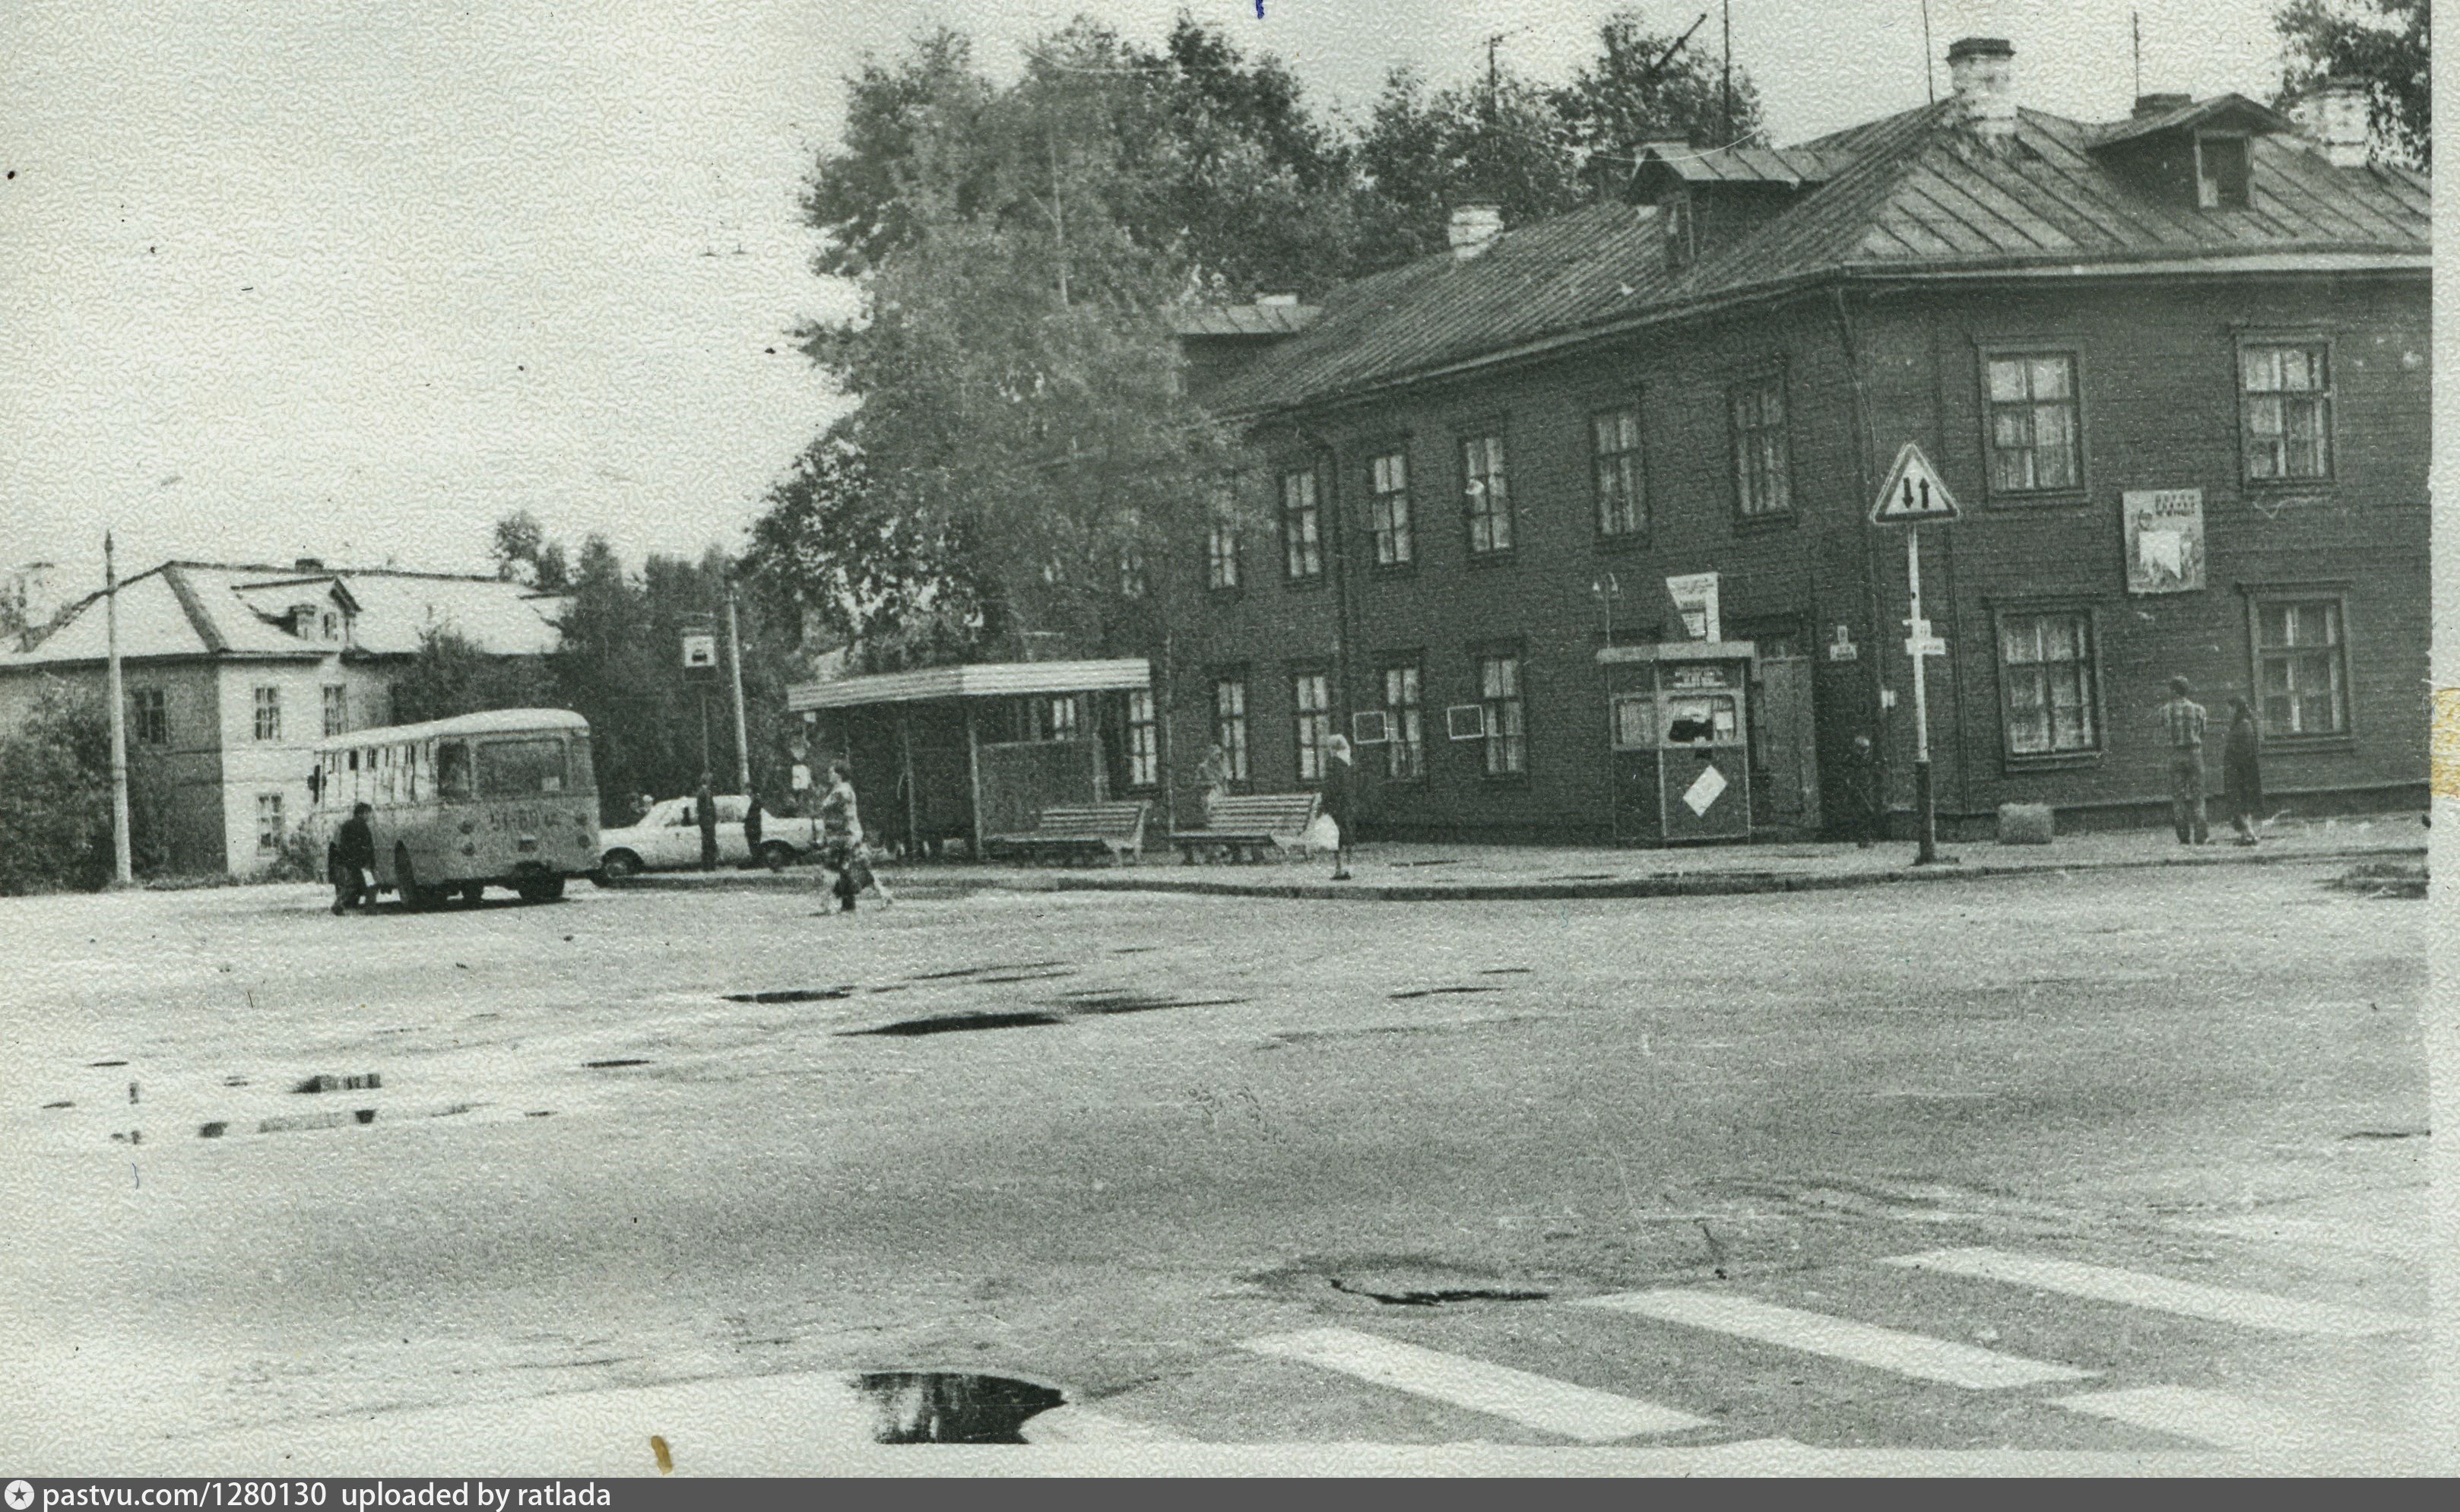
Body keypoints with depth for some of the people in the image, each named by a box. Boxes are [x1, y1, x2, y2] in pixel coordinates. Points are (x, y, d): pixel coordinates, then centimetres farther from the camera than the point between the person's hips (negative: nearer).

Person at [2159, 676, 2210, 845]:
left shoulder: (2166, 709, -2)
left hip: (2176, 753, 0)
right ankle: (2199, 836, 0)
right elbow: (2202, 733, 5)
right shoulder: (2198, 709, -2)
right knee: (2197, 795, 5)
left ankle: (2183, 836, 0)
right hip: (2194, 753, 0)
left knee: (2178, 795, 5)